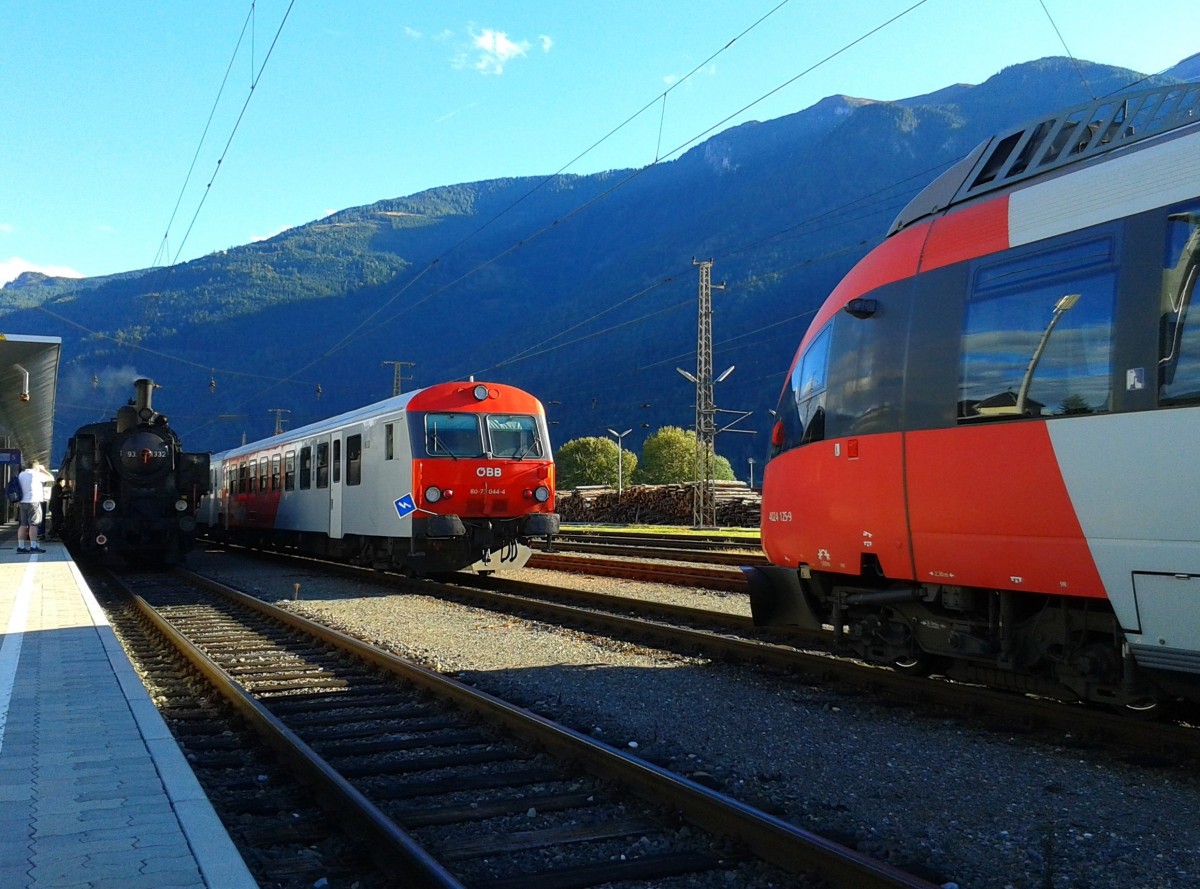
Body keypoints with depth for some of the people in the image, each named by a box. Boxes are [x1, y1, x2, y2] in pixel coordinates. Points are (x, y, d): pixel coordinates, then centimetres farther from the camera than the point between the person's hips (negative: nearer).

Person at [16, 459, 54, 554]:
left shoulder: (21, 474, 13)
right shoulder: (36, 475, -7)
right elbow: (51, 478, 0)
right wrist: (43, 470, 11)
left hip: (23, 502, 7)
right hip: (34, 501, -7)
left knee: (23, 524, 6)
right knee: (33, 524, -7)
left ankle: (21, 546, 3)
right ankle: (33, 546, -11)